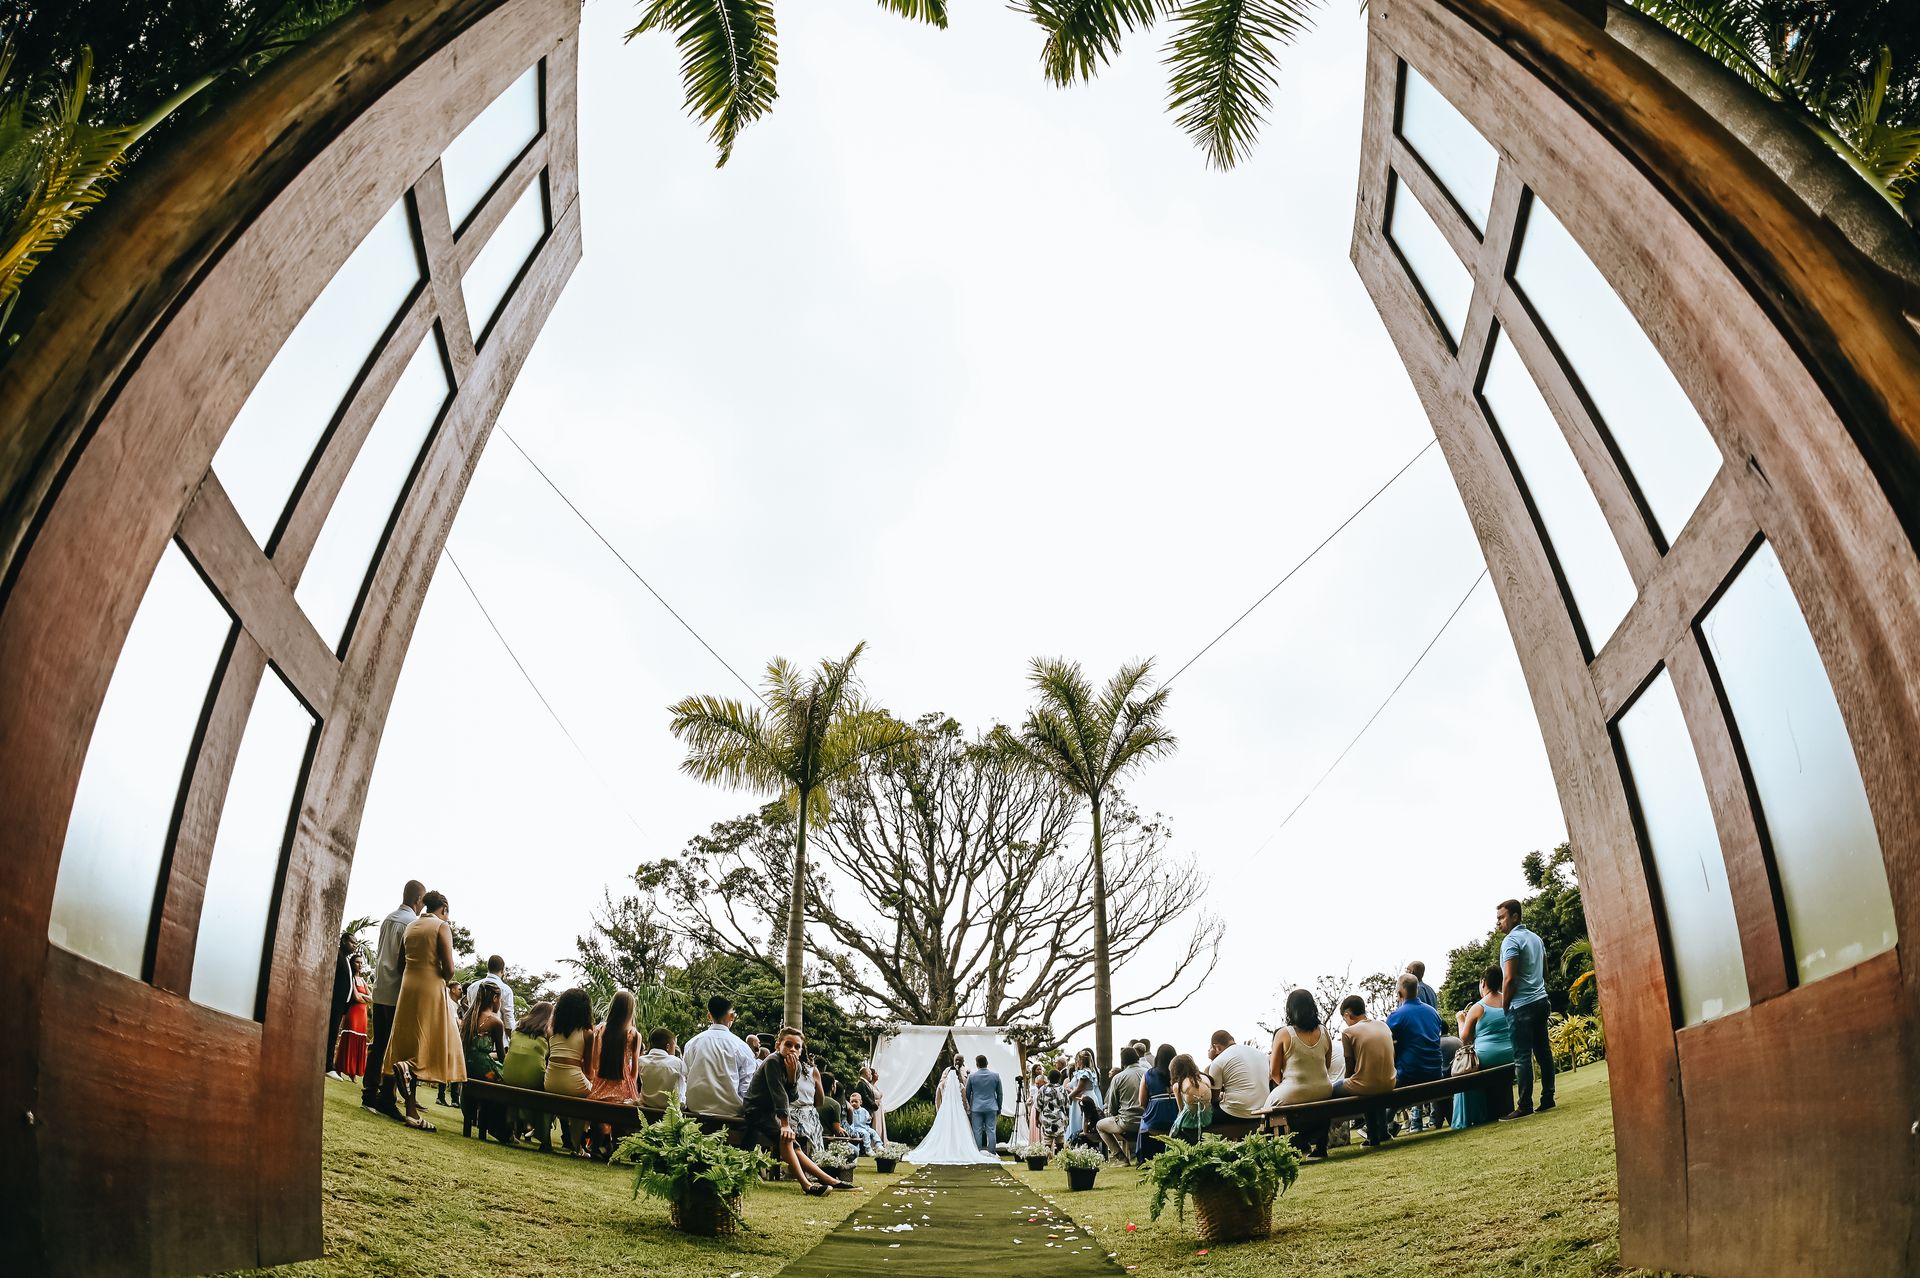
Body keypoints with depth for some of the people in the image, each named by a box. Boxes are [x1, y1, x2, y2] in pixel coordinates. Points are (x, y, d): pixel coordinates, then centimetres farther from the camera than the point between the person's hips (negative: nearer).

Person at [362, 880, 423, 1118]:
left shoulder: (388, 919, 11)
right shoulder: (412, 923, -13)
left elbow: (377, 953, 17)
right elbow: (405, 962, -16)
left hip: (379, 991, 8)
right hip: (397, 992, -8)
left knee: (378, 1044, 11)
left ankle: (369, 1095, 12)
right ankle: (385, 1100, -4)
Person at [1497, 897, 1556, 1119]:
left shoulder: (1511, 941, -12)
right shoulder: (1536, 938, 14)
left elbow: (1509, 979, -16)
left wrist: (1504, 1007, -8)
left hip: (1522, 1005, -9)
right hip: (1541, 1001, 9)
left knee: (1522, 1056, -7)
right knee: (1543, 1051, 10)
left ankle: (1525, 1105, -7)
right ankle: (1547, 1099, 12)